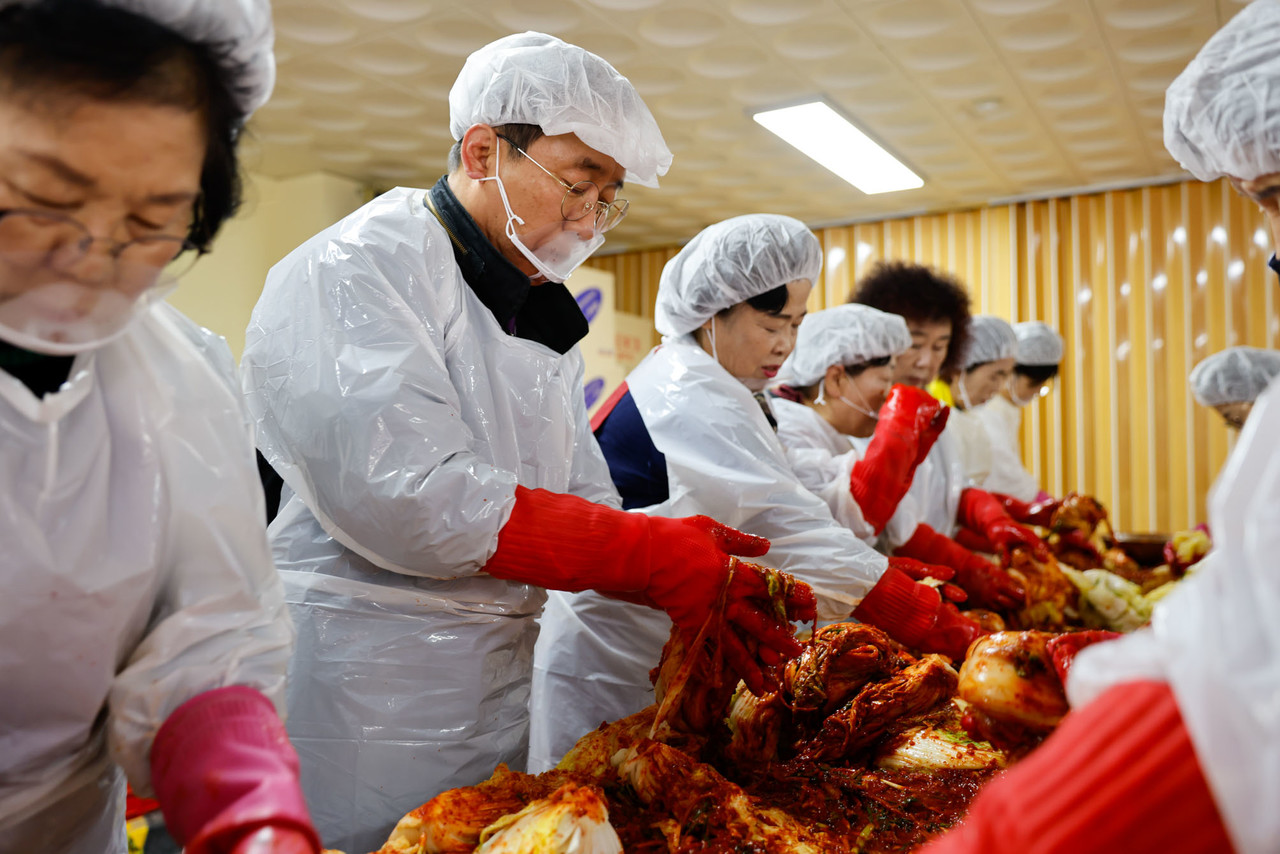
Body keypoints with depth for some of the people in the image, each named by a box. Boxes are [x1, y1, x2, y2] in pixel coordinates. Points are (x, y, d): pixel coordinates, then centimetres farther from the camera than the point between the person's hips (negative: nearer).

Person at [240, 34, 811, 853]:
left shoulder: (542, 316, 12)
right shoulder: (358, 268, -13)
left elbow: (586, 504, 10)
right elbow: (400, 496, -26)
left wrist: (703, 584, -8)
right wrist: (661, 557, -24)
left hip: (498, 687, 8)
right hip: (358, 696, -7)